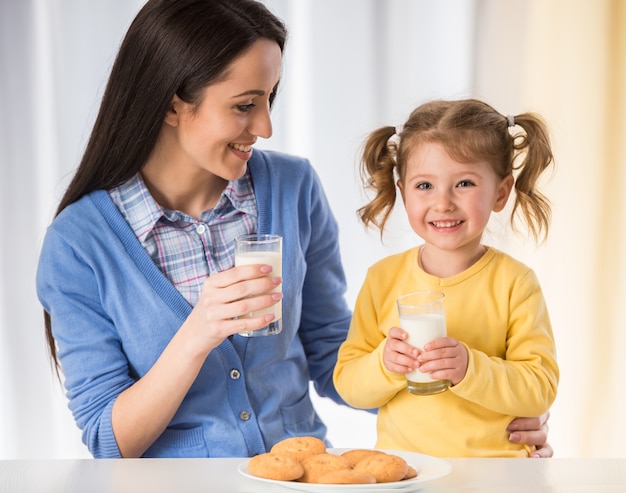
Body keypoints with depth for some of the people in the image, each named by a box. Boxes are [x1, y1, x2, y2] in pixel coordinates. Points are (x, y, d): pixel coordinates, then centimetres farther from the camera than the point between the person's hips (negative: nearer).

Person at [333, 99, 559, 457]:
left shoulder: (514, 282, -2)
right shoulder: (383, 279, 5)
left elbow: (541, 390, -6)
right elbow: (347, 385, 5)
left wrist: (469, 367, -19)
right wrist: (384, 364, -14)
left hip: (494, 472, 0)